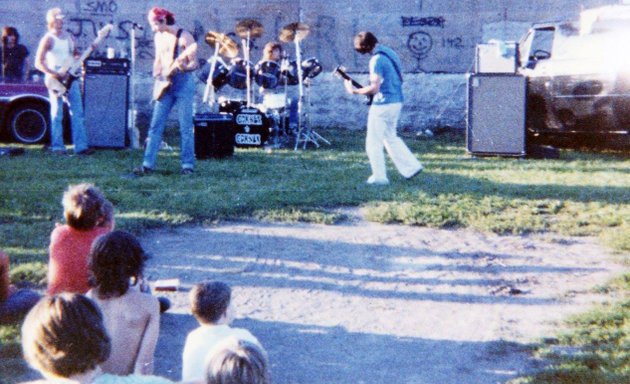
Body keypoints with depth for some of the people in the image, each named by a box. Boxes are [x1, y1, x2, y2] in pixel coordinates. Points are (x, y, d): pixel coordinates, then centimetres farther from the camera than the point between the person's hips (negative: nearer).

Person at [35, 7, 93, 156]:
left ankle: (81, 146, 3)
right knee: (57, 114, -2)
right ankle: (57, 147, 3)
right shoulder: (48, 39, -5)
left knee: (77, 113, 2)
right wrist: (55, 74, -18)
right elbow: (39, 63, -9)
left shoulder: (69, 37, 14)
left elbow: (76, 55, 23)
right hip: (56, 81, -6)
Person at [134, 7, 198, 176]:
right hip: (165, 85, 6)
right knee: (155, 125, 2)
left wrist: (184, 67, -29)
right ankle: (148, 163, 4)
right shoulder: (158, 37, 11)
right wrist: (156, 77, 4)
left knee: (186, 127, -3)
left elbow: (195, 63, -9)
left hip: (183, 83, -6)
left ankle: (188, 165, 4)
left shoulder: (183, 36, -9)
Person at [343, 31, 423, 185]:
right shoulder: (390, 53, 10)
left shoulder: (377, 60, -19)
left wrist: (354, 91, -14)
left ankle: (379, 177, 7)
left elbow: (374, 88, -24)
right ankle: (411, 167, 20)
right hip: (397, 102, 9)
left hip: (383, 104, -9)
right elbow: (400, 78, 19)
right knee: (390, 137, 23)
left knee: (373, 142, 3)